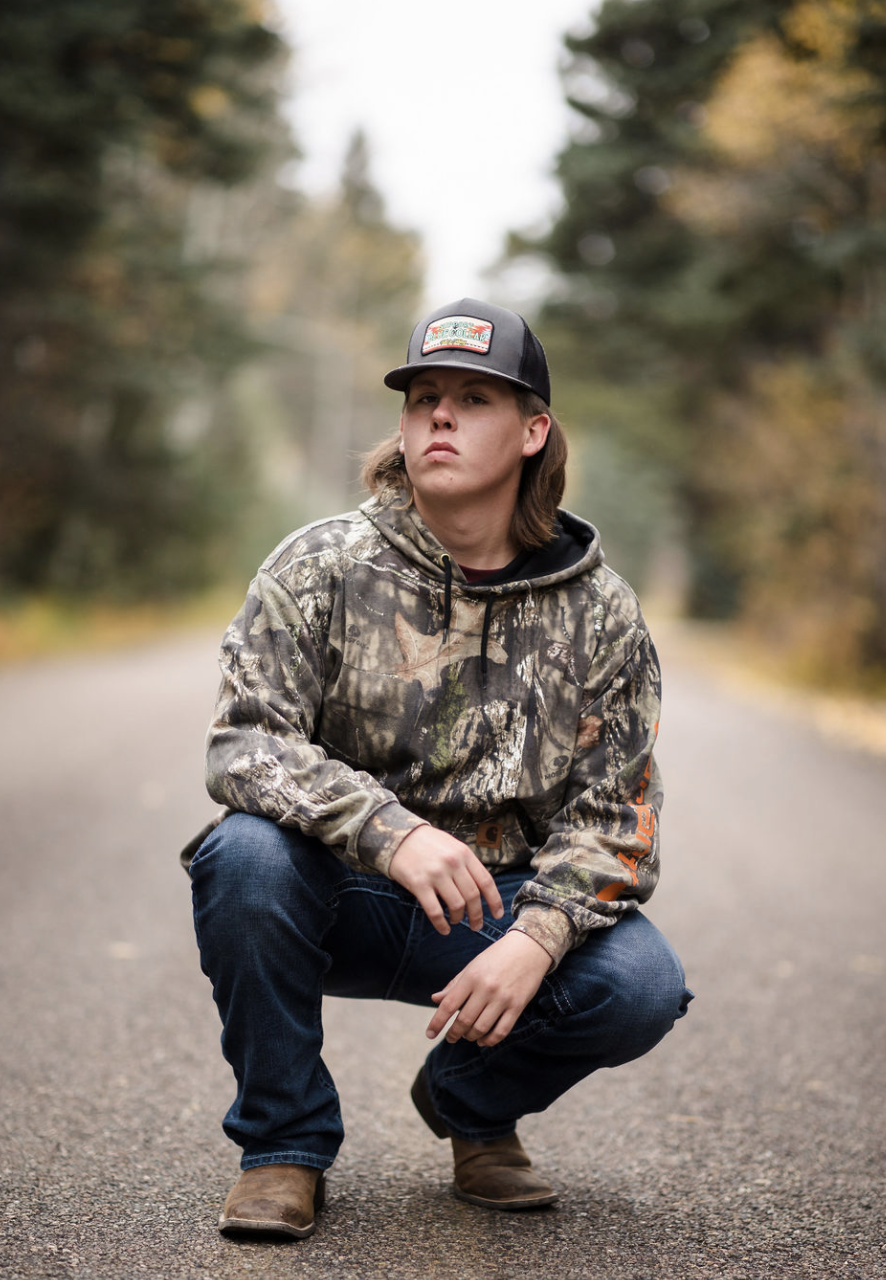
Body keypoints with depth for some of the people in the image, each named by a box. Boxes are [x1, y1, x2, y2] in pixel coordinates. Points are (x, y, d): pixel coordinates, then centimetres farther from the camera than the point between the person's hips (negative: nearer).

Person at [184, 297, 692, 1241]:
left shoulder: (599, 612, -1)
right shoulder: (321, 566, -6)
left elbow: (613, 813, -2)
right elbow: (244, 742, -15)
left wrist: (536, 940, -22)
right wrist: (391, 834, -33)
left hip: (500, 905, 1)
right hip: (339, 898, -1)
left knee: (640, 985, -26)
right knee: (246, 856, -33)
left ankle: (474, 1104, 10)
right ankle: (284, 1142, -7)